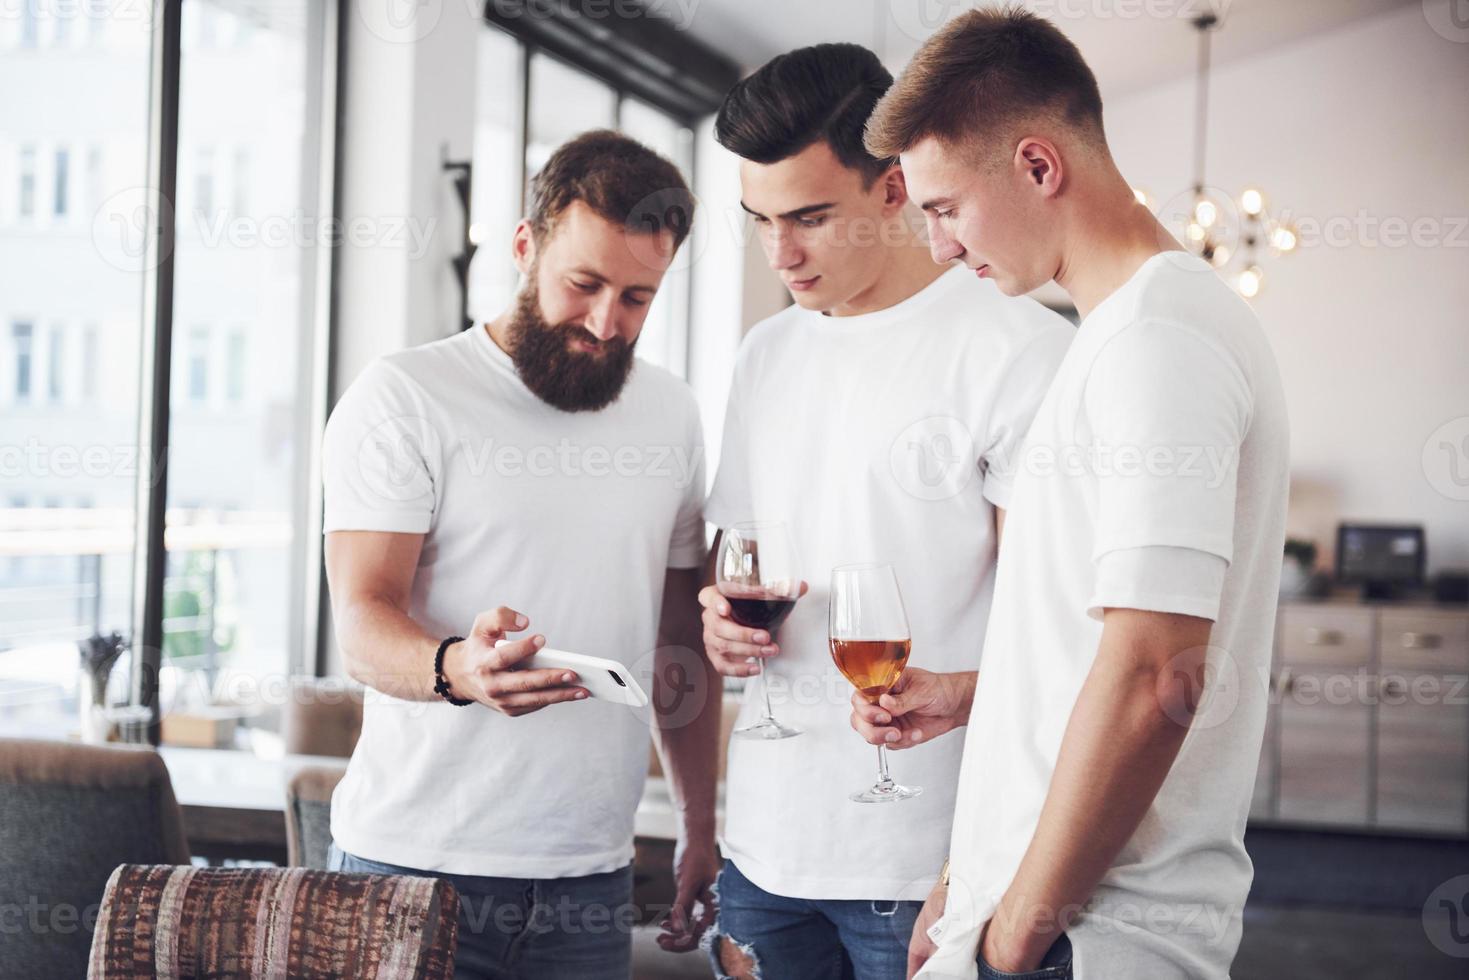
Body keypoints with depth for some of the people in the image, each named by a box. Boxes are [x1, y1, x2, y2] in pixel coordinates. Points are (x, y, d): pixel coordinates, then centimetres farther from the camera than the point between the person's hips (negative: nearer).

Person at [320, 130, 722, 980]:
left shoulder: (669, 414, 11)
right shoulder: (405, 398, -5)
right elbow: (364, 624, -12)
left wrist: (704, 829, 12)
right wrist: (458, 667, -33)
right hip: (413, 859, -4)